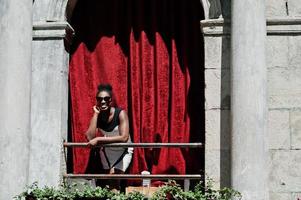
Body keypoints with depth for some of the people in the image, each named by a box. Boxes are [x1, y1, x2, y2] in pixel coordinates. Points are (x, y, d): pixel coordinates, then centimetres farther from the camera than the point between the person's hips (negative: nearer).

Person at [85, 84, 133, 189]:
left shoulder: (120, 114, -24)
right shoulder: (97, 116, -13)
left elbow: (124, 138, -36)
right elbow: (90, 137, -27)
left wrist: (99, 139, -37)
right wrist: (96, 114, -27)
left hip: (123, 151, -4)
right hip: (107, 151, 4)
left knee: (113, 174, -21)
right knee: (110, 180, 8)